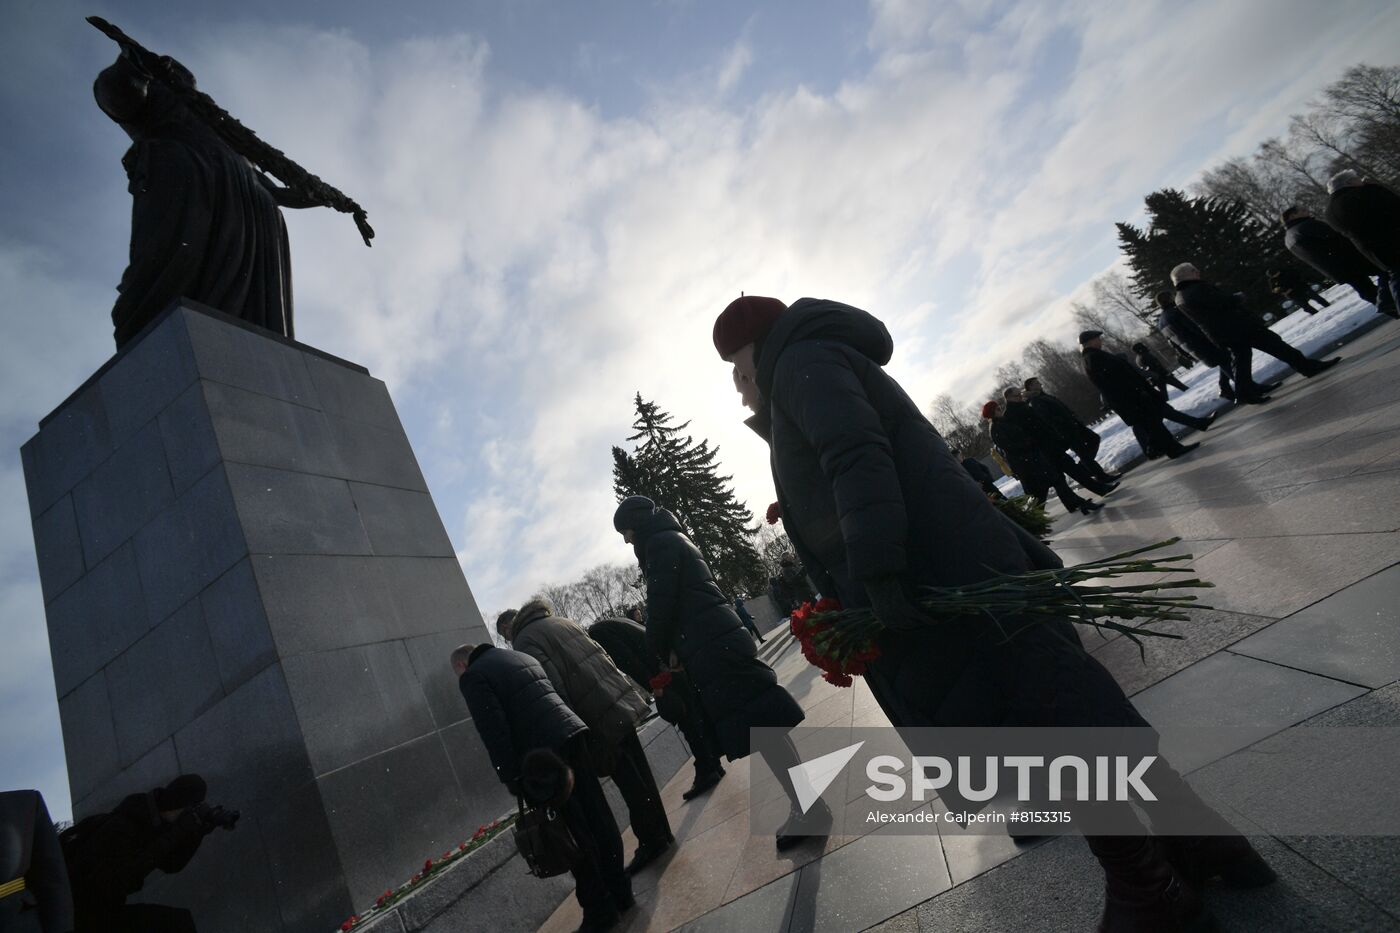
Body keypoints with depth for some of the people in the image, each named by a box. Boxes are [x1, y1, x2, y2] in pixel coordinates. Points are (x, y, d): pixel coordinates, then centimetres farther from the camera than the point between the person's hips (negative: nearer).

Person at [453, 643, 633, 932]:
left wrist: (511, 779, -6)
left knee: (573, 834, 4)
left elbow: (493, 730, -10)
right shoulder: (523, 657, 23)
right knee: (598, 819, 14)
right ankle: (620, 892, 25)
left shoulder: (473, 677, 2)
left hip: (542, 753, -7)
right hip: (571, 732, 7)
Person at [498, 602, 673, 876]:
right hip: (621, 698, 8)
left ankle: (651, 842, 18)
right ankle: (661, 833, 29)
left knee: (631, 783, 5)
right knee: (640, 774, 17)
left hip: (599, 717, -8)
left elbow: (553, 686, -16)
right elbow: (601, 653, 17)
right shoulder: (561, 621, 18)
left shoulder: (524, 643, -4)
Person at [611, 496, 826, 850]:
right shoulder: (673, 539, 23)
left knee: (755, 725, -5)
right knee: (759, 724, 12)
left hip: (712, 647, -10)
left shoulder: (661, 543, -6)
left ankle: (811, 809, 3)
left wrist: (660, 650, 5)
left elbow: (661, 603, -10)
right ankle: (806, 806, 21)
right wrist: (672, 648, 16)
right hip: (718, 642, 10)